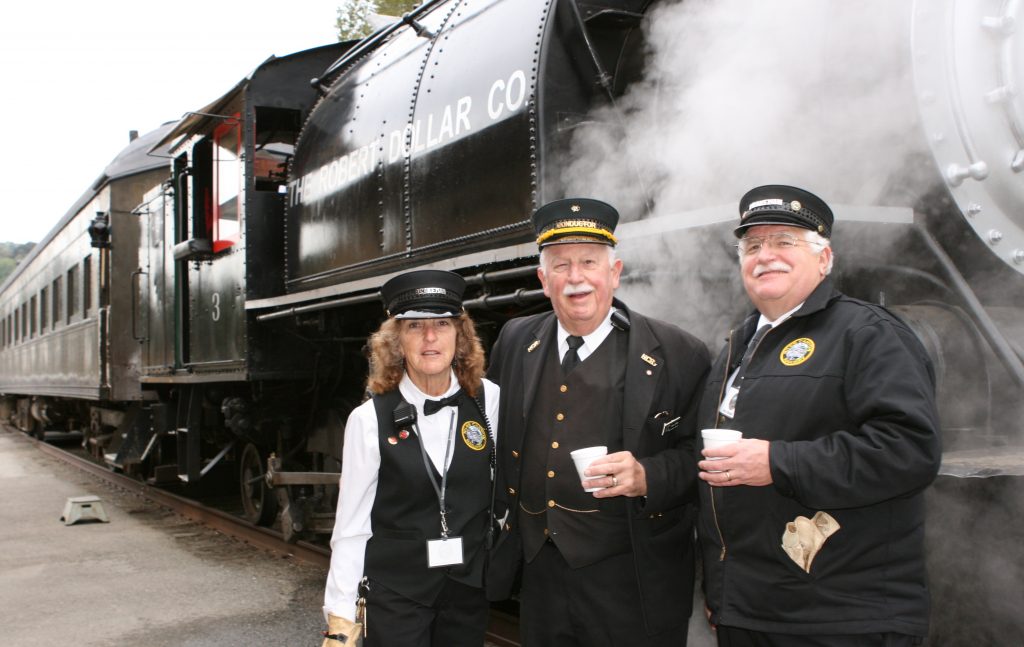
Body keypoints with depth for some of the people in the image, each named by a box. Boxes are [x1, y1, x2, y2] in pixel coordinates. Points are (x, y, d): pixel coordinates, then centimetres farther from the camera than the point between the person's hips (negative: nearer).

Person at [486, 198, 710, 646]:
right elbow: (492, 431, 19)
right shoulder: (515, 341, 6)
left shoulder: (677, 354, -7)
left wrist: (648, 477, -23)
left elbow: (700, 453, -5)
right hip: (540, 573, 4)